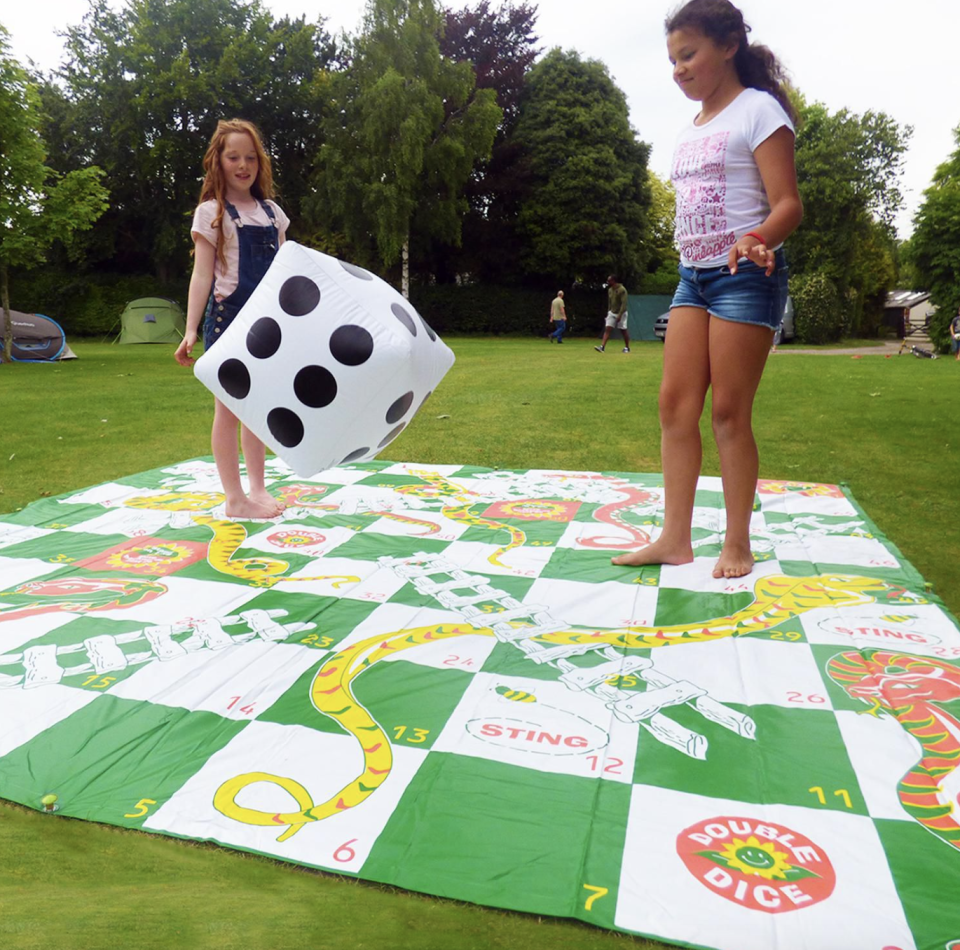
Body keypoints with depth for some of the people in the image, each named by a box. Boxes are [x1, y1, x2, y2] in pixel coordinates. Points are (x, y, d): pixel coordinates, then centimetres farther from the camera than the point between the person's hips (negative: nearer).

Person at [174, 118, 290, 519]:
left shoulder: (272, 212, 13)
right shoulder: (211, 213, -1)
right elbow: (202, 275, -6)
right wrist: (190, 330, -14)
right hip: (227, 316, -5)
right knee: (229, 409, 0)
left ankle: (258, 489, 21)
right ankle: (235, 498, 7)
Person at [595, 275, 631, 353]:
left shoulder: (622, 290, -16)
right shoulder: (610, 290, 7)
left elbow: (624, 303, -20)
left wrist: (619, 315, -25)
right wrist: (608, 312, 15)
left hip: (621, 313, -6)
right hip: (612, 313, 6)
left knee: (623, 331, 3)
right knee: (607, 329, -7)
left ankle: (627, 348, 17)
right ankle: (602, 347, -15)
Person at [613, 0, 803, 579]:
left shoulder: (758, 109, -4)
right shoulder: (690, 130, 18)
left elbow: (788, 204, -12)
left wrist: (757, 240, -32)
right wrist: (692, 266, 17)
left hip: (745, 275, -7)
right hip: (693, 276, 7)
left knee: (729, 411, -6)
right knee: (675, 402, -1)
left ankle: (737, 545, 7)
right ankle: (676, 540, 4)